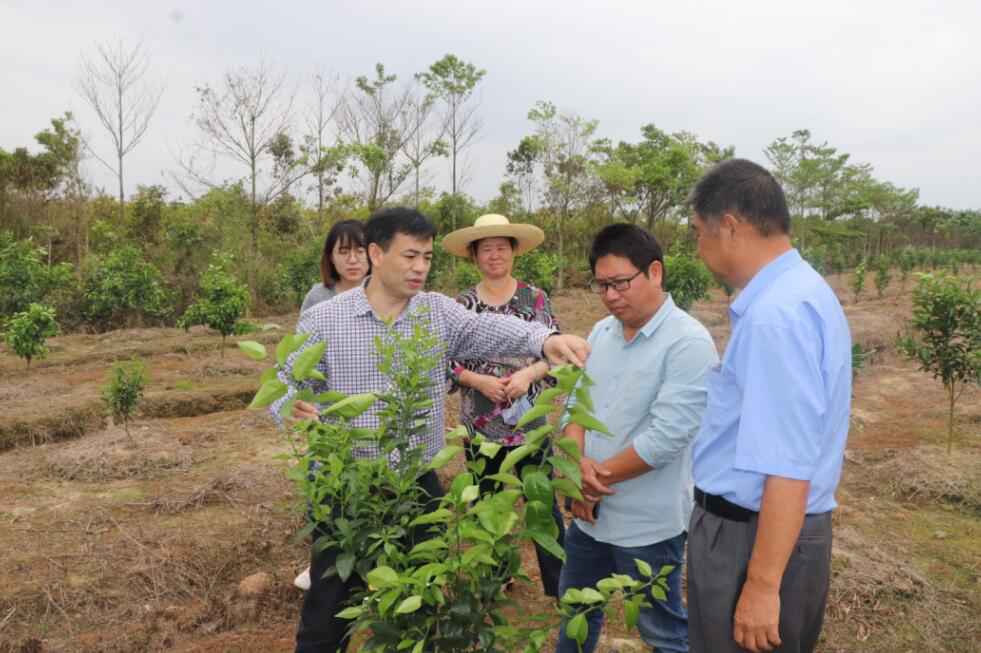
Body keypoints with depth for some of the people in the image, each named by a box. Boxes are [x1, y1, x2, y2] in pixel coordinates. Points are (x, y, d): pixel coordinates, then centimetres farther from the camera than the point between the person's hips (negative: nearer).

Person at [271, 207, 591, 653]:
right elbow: (285, 382, -3)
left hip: (418, 484, 2)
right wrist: (289, 405, -28)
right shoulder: (323, 320, -7)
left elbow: (490, 329, -17)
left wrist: (545, 339, -37)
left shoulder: (439, 311, -1)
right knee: (328, 614, 13)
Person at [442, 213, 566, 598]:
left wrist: (529, 374, -18)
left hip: (529, 422, -2)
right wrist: (480, 381, -15)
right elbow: (447, 362, 1)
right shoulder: (461, 304, 0)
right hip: (479, 425, 2)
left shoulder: (535, 299, -2)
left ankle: (558, 585, 19)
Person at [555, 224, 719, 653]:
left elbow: (665, 437, -24)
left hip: (648, 522, -7)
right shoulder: (601, 332, 4)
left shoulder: (688, 342, -20)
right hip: (589, 511, 7)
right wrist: (578, 464, -13)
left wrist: (597, 476, -14)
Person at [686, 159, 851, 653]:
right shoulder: (800, 290, 7)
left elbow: (788, 469, -28)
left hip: (751, 536, -9)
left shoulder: (776, 314, -26)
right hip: (756, 526, 10)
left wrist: (763, 584, -23)